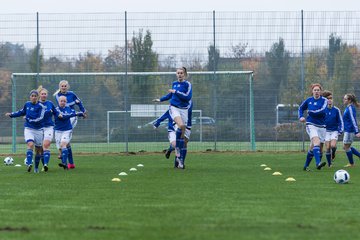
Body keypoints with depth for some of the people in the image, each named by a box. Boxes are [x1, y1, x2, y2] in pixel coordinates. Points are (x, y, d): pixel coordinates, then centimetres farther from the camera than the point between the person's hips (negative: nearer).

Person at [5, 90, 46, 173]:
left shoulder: (41, 106, -10)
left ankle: (36, 167, 27)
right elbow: (22, 112, 22)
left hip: (38, 130, -1)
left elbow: (40, 118, -19)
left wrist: (29, 119, -20)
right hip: (28, 129, 1)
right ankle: (29, 163, -36)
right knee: (30, 144, -24)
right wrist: (11, 114, 15)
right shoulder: (27, 104, 3)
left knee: (38, 149, 9)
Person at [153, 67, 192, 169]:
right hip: (174, 108, 1)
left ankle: (180, 159, 7)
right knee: (181, 125, -30)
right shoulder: (174, 83, 10)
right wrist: (160, 99, 34)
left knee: (182, 134, 0)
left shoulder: (187, 84, -3)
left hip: (184, 110, -1)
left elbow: (188, 97, -16)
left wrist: (176, 92, -15)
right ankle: (177, 148, -16)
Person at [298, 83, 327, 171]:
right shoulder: (309, 100, 5)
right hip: (311, 125, -1)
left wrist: (311, 112, -18)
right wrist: (301, 116, 6)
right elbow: (301, 108, 22)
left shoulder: (324, 100, -3)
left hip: (321, 126, 1)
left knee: (312, 147, 8)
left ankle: (306, 165, 26)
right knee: (317, 142, -26)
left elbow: (323, 111, -21)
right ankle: (318, 163, -40)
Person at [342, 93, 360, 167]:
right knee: (346, 147, 14)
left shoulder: (350, 108, -16)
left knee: (346, 147, 0)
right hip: (347, 130, 10)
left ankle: (351, 163, 12)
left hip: (349, 131, -10)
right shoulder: (348, 108, 13)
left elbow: (353, 120, -22)